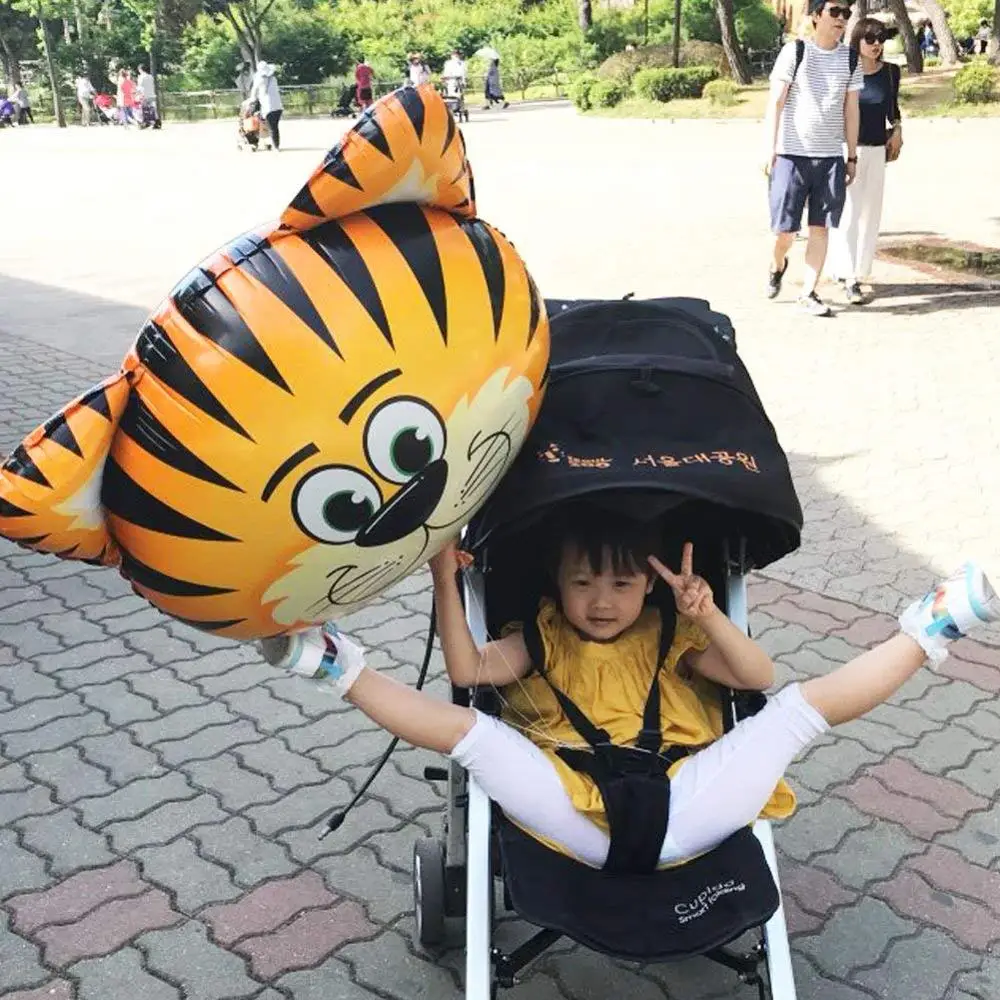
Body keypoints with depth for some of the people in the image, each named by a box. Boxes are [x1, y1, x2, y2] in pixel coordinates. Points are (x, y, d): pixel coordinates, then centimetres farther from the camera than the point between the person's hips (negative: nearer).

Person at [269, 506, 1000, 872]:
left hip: (681, 812, 1)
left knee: (802, 705, -5)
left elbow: (758, 677, 12)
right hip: (581, 821, -1)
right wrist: (445, 580, -4)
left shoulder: (666, 635, 22)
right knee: (468, 727, -20)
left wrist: (706, 618, -5)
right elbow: (468, 671, 2)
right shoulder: (541, 638, 20)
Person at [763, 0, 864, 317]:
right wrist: (769, 148, -13)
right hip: (792, 154, -3)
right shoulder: (795, 52, -3)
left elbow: (851, 111, 12)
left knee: (820, 227, 1)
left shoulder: (850, 59, 9)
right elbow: (775, 102, -5)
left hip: (831, 157, 3)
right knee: (785, 228, -2)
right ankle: (777, 264, 31)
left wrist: (852, 157, 10)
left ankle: (808, 294, 8)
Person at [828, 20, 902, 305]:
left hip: (876, 150, 4)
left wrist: (897, 129, 4)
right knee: (847, 213, -9)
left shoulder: (890, 72, 6)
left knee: (869, 214, 7)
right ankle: (850, 279, -10)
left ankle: (856, 271, 18)